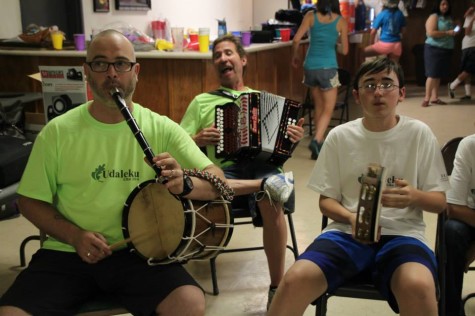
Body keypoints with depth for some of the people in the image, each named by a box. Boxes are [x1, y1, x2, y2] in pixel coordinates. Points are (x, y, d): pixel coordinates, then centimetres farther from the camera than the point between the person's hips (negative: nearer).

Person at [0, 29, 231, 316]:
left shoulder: (162, 128, -2)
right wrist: (74, 236, -11)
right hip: (67, 253, 1)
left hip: (140, 251, 0)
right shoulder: (58, 131, -1)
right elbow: (31, 200, 6)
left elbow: (218, 183, -4)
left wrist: (184, 185, -27)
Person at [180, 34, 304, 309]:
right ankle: (268, 185, -38)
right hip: (223, 171, 0)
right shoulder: (202, 101, 23)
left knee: (271, 202, -35)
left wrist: (294, 139, -5)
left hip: (261, 165, 0)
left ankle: (277, 288, -20)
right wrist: (198, 139, -5)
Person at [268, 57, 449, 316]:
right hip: (348, 232, 1)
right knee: (295, 280, -27)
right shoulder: (339, 136, 6)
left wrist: (414, 196, -16)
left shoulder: (419, 134, 3)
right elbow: (326, 200, 10)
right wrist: (352, 218, -11)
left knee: (418, 286, -36)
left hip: (403, 233, -1)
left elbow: (440, 202, 8)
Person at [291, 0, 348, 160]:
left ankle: (319, 142, 22)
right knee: (328, 110, 3)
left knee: (318, 106, 18)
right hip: (328, 68, -3)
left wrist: (295, 56, 12)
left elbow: (296, 40, -5)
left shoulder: (311, 16, 0)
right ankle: (316, 140, -19)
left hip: (310, 67, 3)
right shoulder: (341, 21, -1)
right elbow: (344, 50, 2)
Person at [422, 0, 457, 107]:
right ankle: (427, 98, -8)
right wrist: (447, 33, -20)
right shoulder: (434, 17, -7)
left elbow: (451, 32, 27)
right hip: (434, 49, -7)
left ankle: (434, 98, 8)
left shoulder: (449, 18, 16)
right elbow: (431, 33, -19)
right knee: (432, 74, -10)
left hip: (446, 50, 7)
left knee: (439, 74, 6)